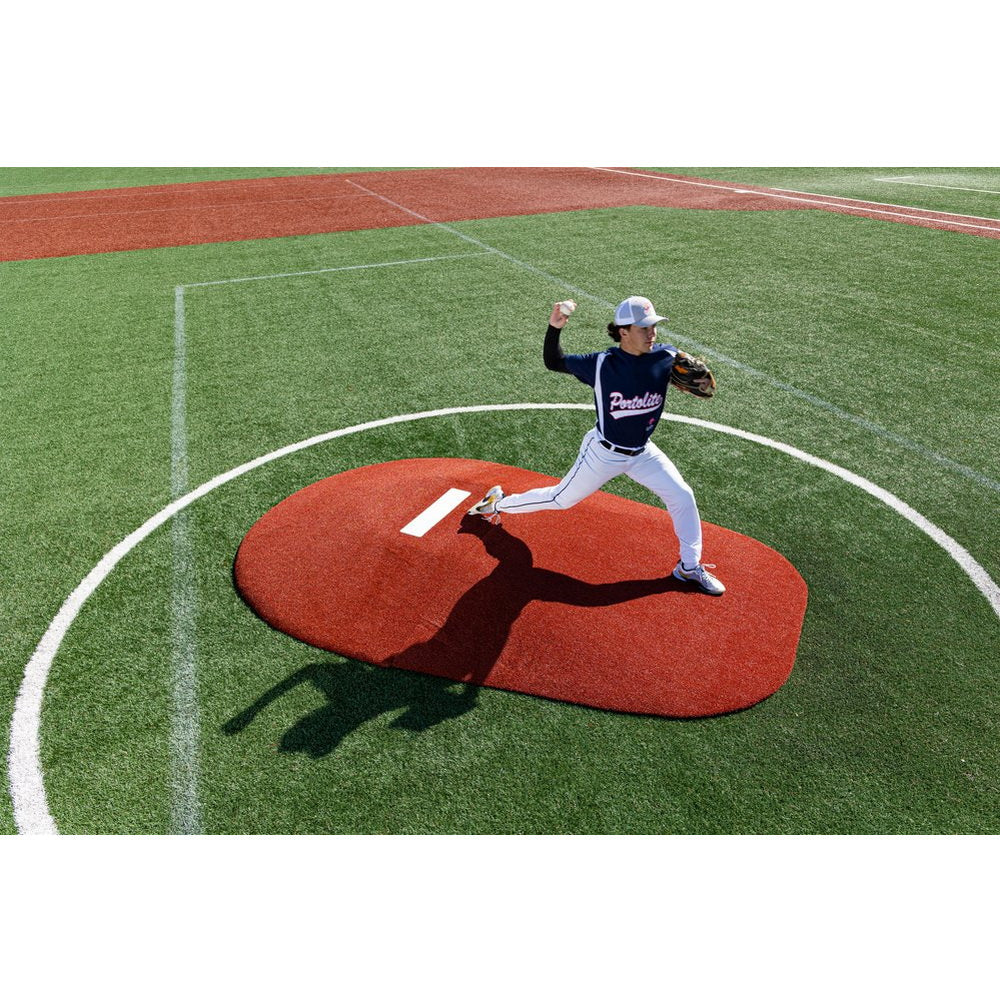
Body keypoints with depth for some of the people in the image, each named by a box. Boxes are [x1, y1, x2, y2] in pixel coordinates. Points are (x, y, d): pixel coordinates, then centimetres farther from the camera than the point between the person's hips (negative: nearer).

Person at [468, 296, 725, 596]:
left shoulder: (667, 357, -14)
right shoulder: (602, 363, -22)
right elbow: (553, 362, -11)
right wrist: (554, 328, -29)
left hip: (642, 453, 4)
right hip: (603, 454, -4)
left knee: (683, 497, 0)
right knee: (561, 499, 10)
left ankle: (689, 567, 19)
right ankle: (499, 503, 34)